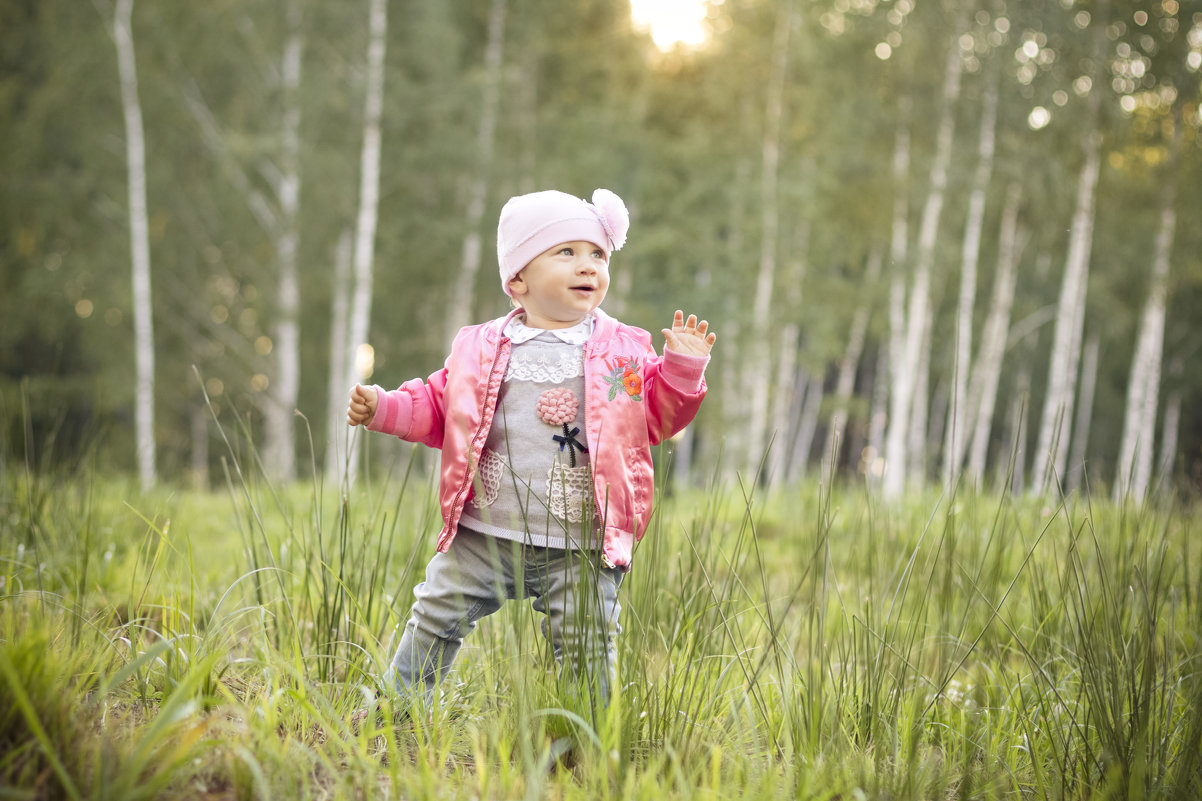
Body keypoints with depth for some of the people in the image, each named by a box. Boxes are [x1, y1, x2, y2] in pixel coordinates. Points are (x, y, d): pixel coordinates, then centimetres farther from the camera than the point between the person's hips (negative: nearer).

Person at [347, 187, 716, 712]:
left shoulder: (625, 351, 3)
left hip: (581, 549, -1)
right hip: (484, 538, 1)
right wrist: (384, 409, 0)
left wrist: (683, 369, -7)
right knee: (435, 619, 9)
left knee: (586, 649, 3)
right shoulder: (480, 348, 3)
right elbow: (439, 409, 12)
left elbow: (655, 418, 6)